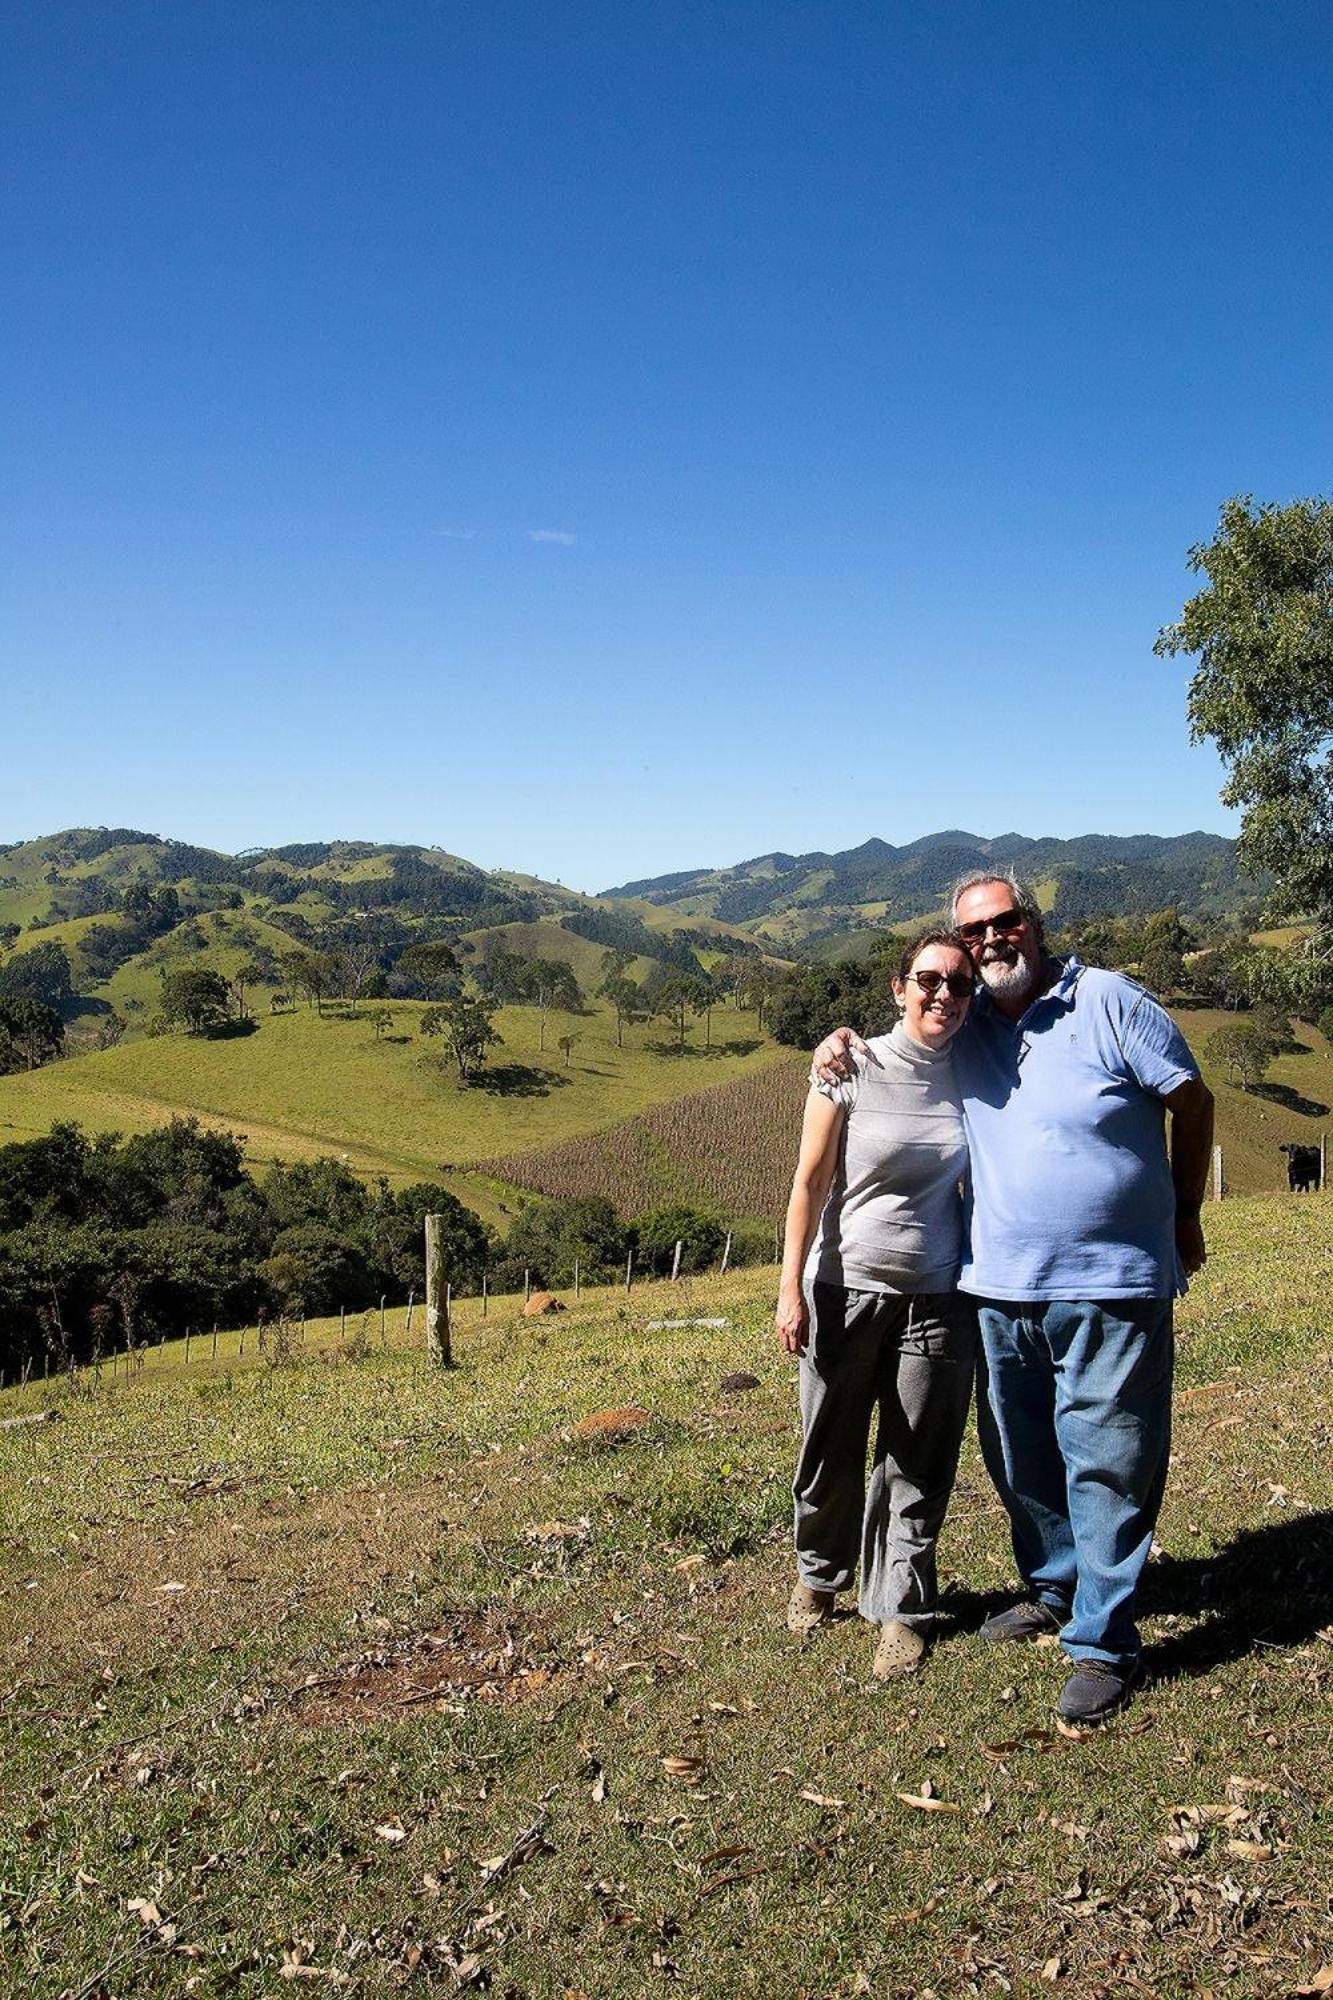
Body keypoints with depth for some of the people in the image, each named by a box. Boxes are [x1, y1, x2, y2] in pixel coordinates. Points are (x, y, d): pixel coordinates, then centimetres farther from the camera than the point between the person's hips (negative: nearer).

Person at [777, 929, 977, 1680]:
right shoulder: (853, 1069, -8)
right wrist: (792, 1288, -9)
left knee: (917, 1463, 5)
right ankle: (819, 1575, 36)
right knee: (831, 1450, 11)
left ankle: (902, 1611, 20)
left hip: (936, 1300, 2)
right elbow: (810, 1184, -6)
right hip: (845, 1290, -1)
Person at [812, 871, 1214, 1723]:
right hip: (1001, 1289, 5)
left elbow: (1192, 1099, 2)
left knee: (1107, 1464, -2)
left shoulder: (1109, 1001, -5)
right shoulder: (963, 1027, 8)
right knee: (1021, 1459, 16)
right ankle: (1056, 1589, 36)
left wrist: (1185, 1218, 7)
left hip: (1112, 1285, -5)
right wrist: (844, 1046, 4)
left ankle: (1105, 1642, 8)